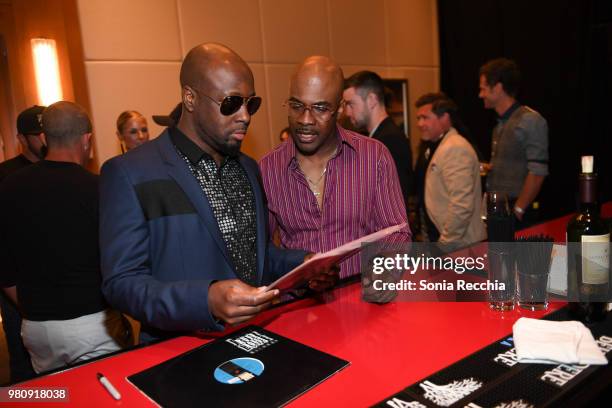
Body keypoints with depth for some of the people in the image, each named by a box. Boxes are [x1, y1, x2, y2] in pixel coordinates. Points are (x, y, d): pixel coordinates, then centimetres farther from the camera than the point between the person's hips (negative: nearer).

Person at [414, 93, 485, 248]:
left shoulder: (456, 149, -18)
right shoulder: (432, 147, 11)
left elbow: (462, 205, -25)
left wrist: (446, 242, -19)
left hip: (459, 246, -8)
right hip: (437, 238, 8)